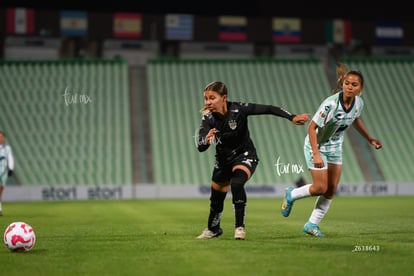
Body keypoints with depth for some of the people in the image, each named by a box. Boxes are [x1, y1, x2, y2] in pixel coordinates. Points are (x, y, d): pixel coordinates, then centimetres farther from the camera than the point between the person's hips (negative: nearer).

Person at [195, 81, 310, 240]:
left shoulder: (238, 109, -25)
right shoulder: (208, 118, -19)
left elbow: (268, 109, -21)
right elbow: (200, 147, -29)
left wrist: (292, 117, -30)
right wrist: (206, 141, -52)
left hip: (244, 155, -4)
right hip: (223, 159, 4)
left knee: (236, 183, -32)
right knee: (216, 195, 15)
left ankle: (240, 227, -18)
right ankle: (213, 229, 44)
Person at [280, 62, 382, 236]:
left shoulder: (359, 103, -9)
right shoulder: (331, 104, -31)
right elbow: (312, 127, -28)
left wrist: (370, 139, 15)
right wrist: (316, 154, -33)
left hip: (335, 147, 7)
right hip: (317, 145, -7)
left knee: (331, 190, 4)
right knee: (320, 188, -6)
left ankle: (311, 225, 16)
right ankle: (291, 195, 23)